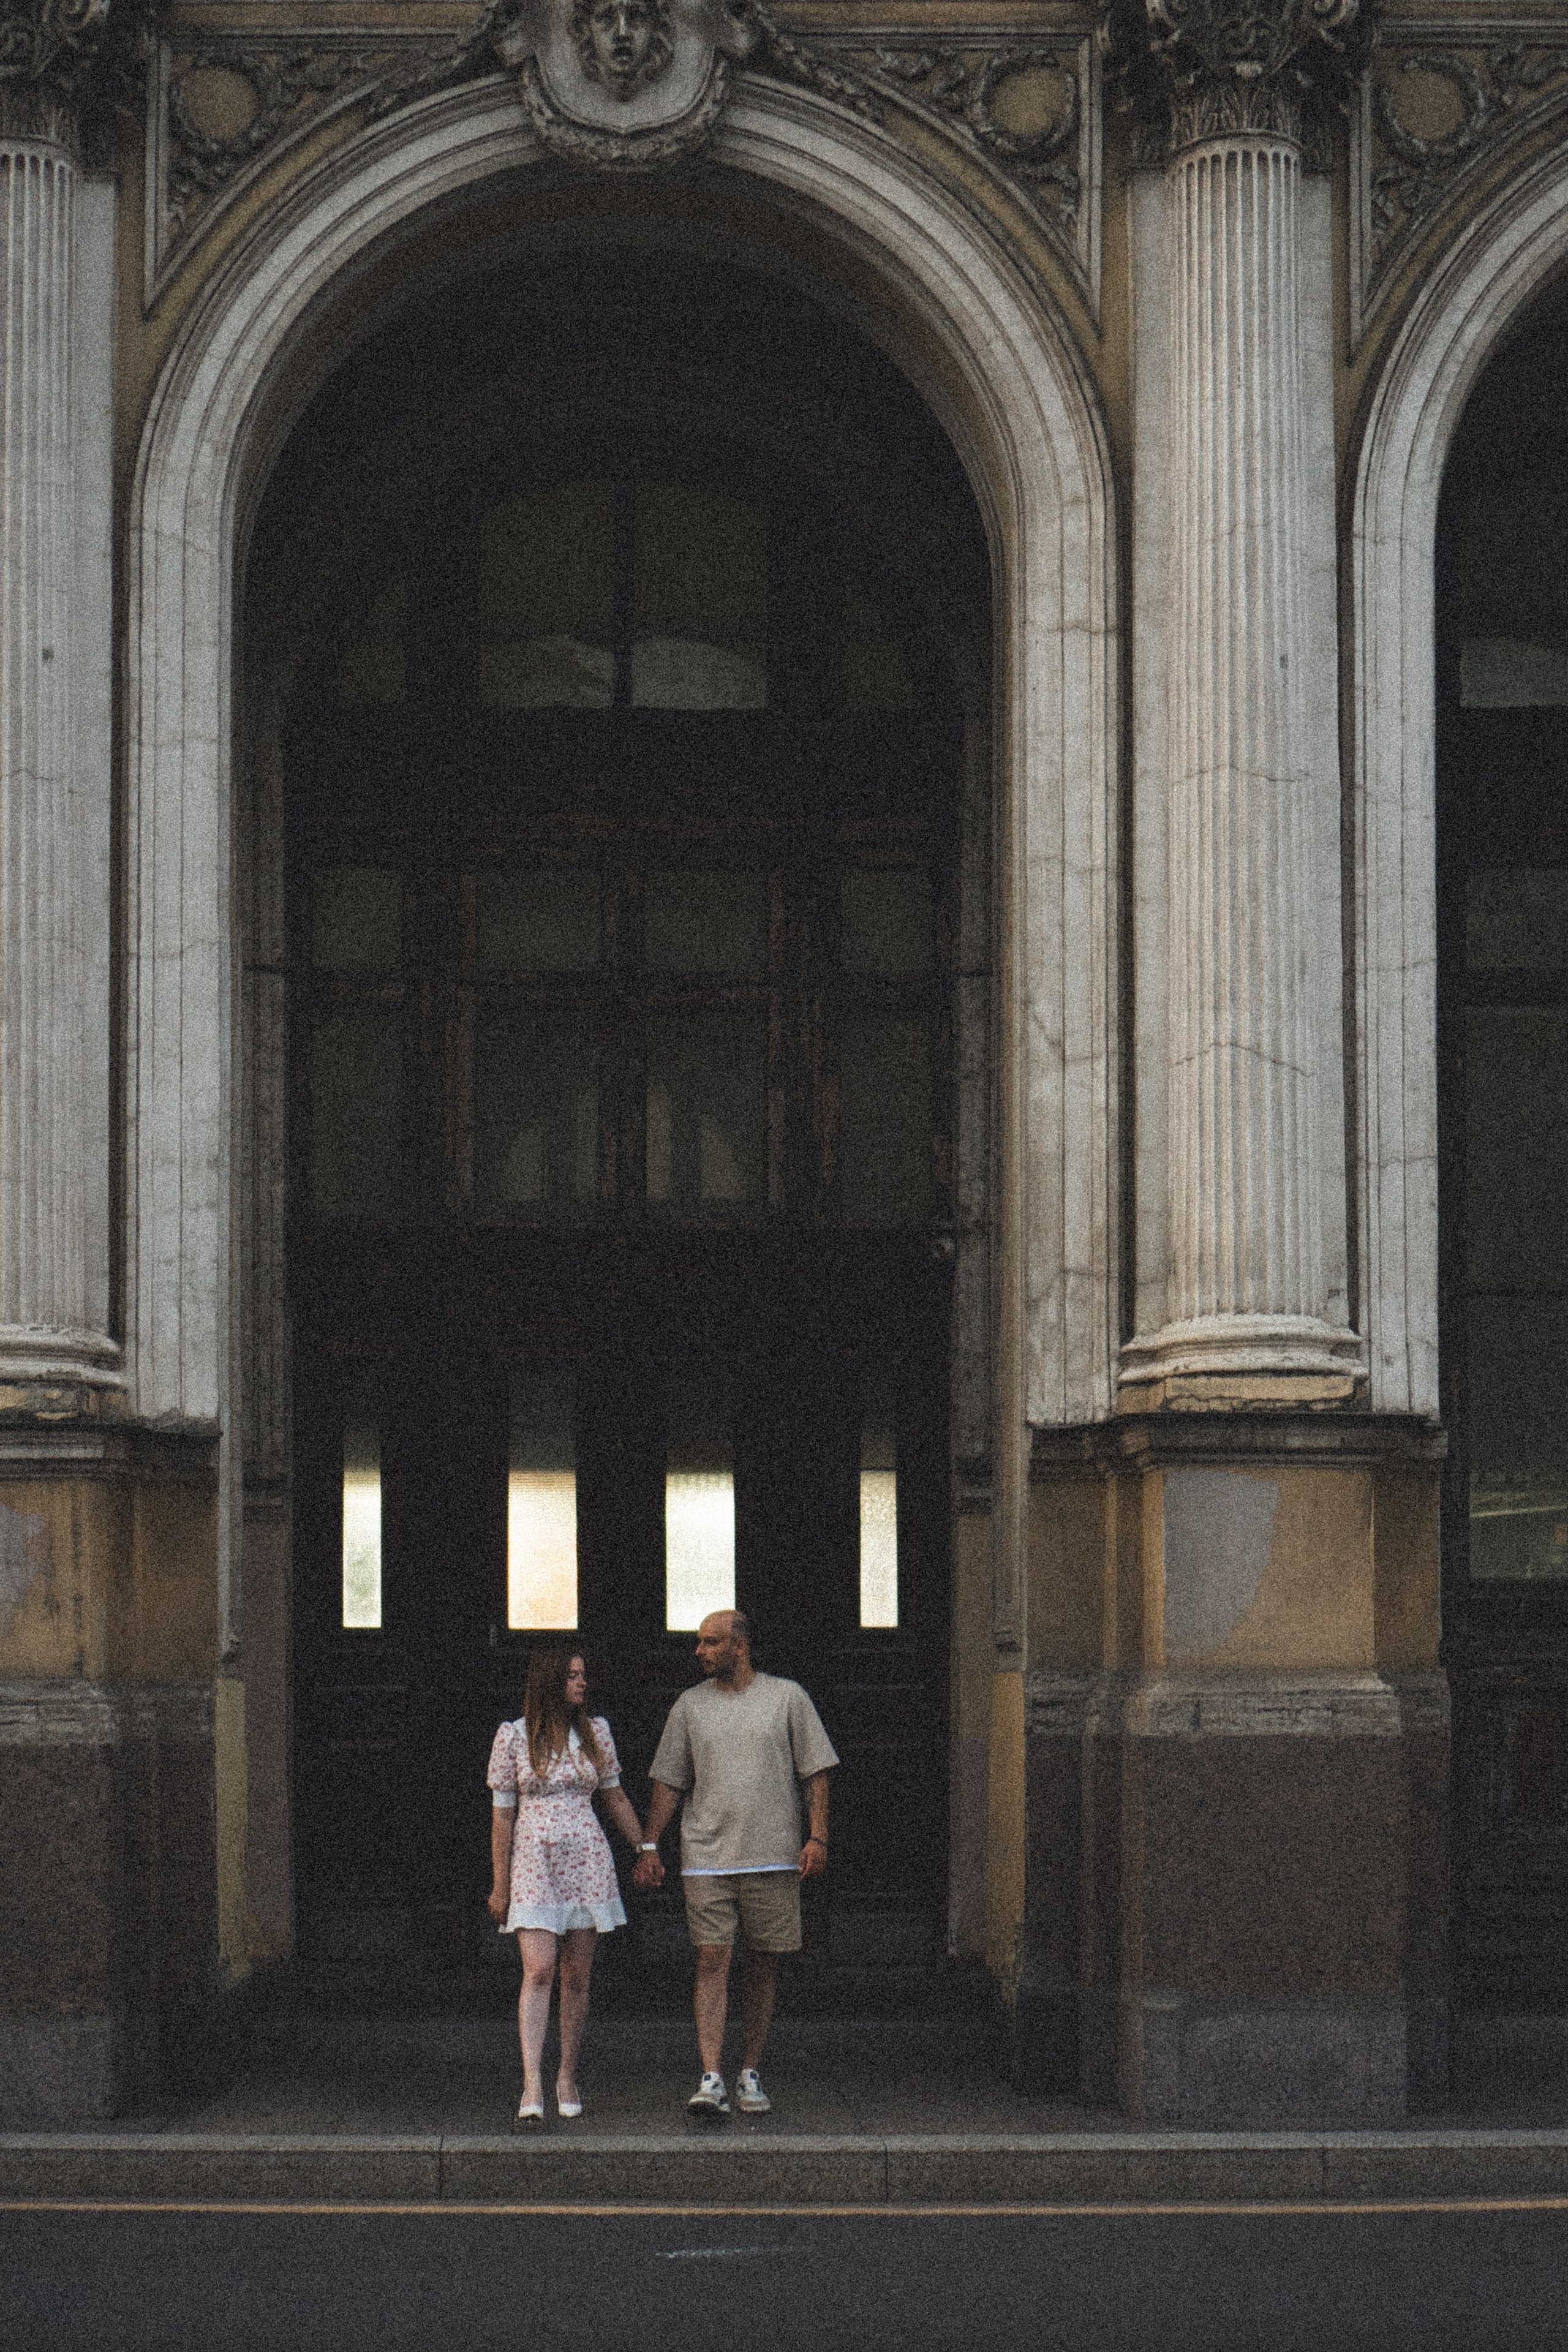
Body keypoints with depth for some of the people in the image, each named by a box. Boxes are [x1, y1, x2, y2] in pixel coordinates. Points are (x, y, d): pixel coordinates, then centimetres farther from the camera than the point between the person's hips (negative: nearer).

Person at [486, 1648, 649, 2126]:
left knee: (577, 1976, 5)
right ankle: (532, 2086, -20)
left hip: (587, 1862, 3)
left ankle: (568, 2077, 18)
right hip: (534, 1864, -3)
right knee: (538, 1971, -15)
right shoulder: (513, 1736, -2)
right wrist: (499, 1884, 1)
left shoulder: (595, 1731, 6)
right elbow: (502, 1813, 2)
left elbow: (616, 1799, 16)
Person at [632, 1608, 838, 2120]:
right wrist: (650, 1846, 4)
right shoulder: (690, 1706, 9)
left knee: (763, 1964, 4)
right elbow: (669, 1781, 12)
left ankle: (751, 2075, 14)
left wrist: (818, 1837, -4)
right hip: (706, 1858, 1)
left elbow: (815, 1771, 5)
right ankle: (711, 2081, -14)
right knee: (712, 1961, -9)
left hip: (774, 1857, 0)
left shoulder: (786, 1698, 5)